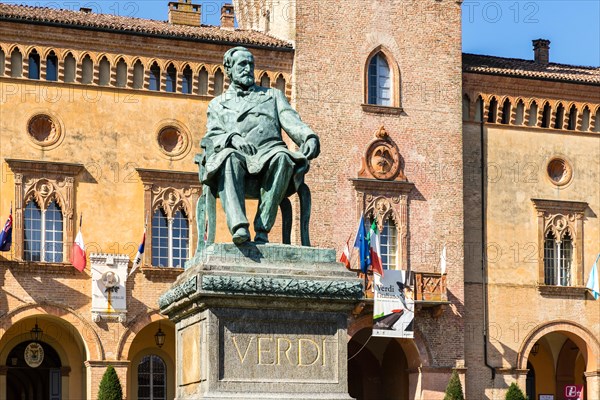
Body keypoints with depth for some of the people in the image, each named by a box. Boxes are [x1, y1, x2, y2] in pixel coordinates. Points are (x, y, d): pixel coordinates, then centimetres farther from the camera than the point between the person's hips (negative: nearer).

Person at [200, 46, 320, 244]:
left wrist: (309, 137, -11)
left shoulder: (273, 95, 30)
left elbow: (292, 121, 13)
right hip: (237, 154, -1)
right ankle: (238, 227, -55)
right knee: (229, 157, -39)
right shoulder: (217, 104, 27)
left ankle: (262, 228, -39)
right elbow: (212, 137, 10)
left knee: (282, 157, -37)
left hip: (267, 152, 1)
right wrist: (232, 138, -15)